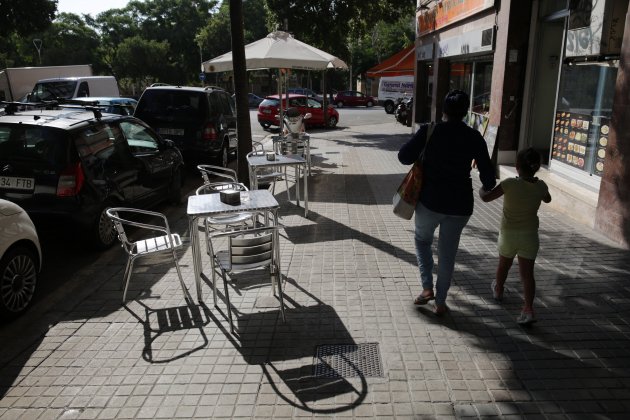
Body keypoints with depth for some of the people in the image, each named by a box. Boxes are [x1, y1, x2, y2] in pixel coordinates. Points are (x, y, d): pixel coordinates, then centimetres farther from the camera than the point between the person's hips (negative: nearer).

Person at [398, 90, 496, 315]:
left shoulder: (429, 131, -9)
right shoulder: (474, 137, -3)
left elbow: (404, 157, -10)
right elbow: (487, 170, 1)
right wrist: (488, 186, 23)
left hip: (430, 200, -1)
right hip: (460, 204, 2)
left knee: (422, 240, 24)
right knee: (448, 253, 14)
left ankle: (427, 288, 12)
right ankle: (440, 302, 22)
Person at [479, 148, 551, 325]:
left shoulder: (510, 184, -18)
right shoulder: (540, 186, -6)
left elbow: (486, 197, -14)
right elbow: (548, 199, 17)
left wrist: (482, 189, 6)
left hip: (508, 234, -1)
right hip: (530, 235, 1)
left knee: (504, 264, 23)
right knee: (527, 272, 2)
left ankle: (498, 290, 47)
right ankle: (528, 309, -10)